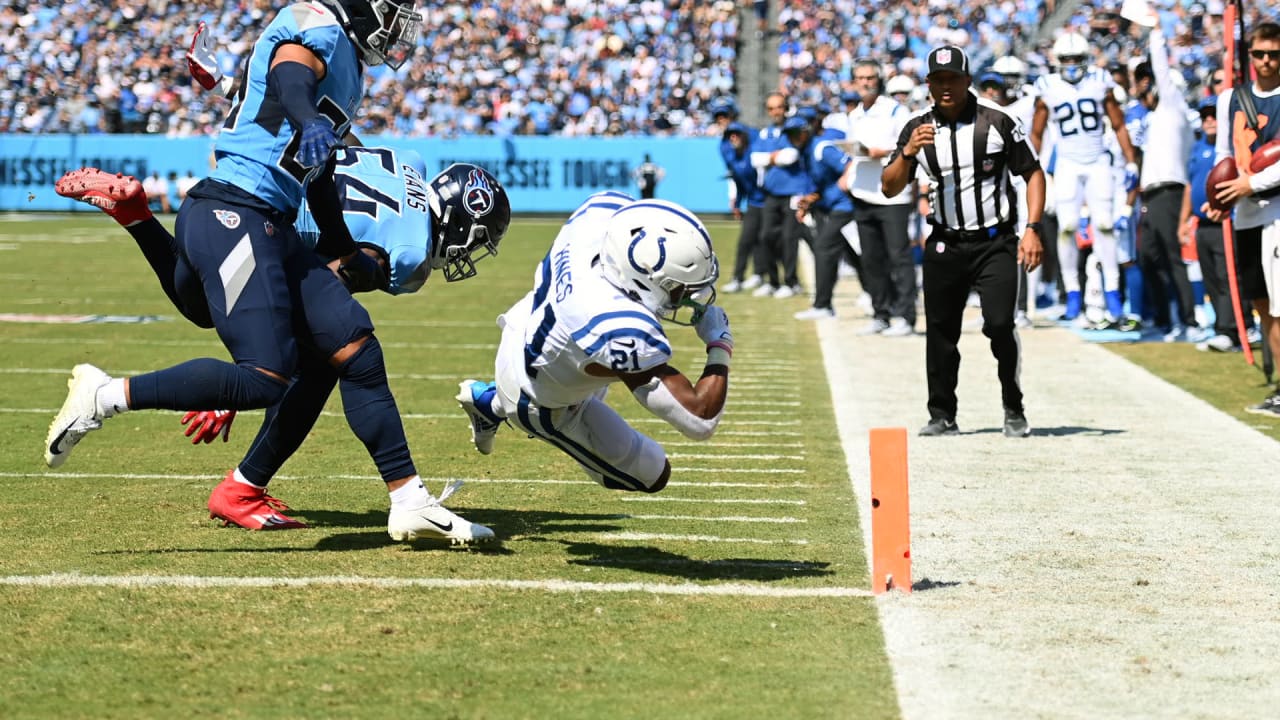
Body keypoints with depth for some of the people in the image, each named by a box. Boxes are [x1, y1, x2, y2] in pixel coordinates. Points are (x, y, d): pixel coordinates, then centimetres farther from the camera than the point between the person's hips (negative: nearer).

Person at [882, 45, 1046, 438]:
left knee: (999, 324, -15)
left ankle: (1013, 410, 2)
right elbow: (890, 188, 3)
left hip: (995, 243, -3)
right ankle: (942, 416, 17)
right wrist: (908, 152, -16)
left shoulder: (997, 121, -3)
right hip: (945, 246, 3)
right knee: (940, 332, 6)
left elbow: (1033, 173, 1)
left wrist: (1032, 229, -9)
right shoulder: (918, 129, 5)